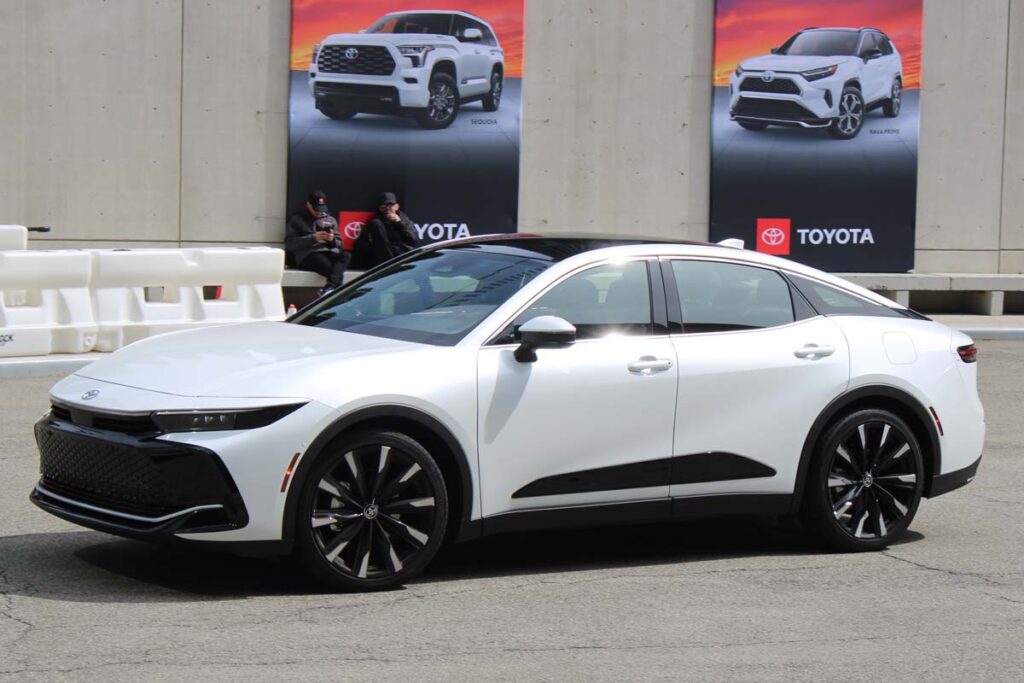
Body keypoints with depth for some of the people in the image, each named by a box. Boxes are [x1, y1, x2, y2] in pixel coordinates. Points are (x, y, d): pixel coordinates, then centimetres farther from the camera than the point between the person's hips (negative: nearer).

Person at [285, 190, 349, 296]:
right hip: (307, 255, -3)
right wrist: (313, 238, -9)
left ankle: (329, 288, -52)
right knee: (326, 263, -39)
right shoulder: (297, 219, 13)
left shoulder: (330, 220, 25)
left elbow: (339, 243, 21)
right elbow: (290, 243, 1)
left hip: (329, 252, 3)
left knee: (345, 255, -33)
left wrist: (332, 239, -4)